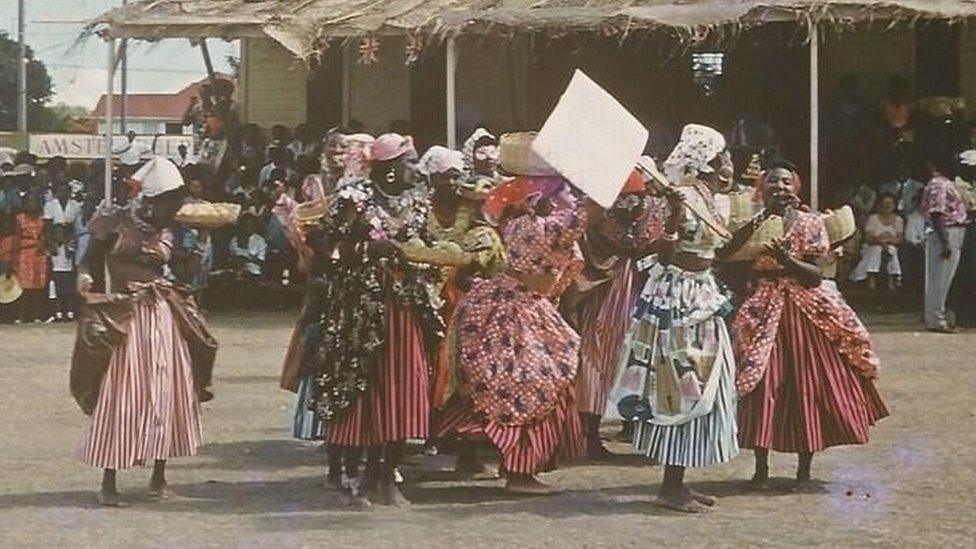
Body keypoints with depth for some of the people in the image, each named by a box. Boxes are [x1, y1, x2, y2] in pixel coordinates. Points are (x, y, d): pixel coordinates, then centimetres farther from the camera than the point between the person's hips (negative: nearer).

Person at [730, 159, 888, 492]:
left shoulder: (809, 223, 0)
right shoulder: (752, 225, 4)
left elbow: (815, 275, -6)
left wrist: (789, 261, -25)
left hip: (804, 312, -1)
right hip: (764, 312, 1)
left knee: (807, 385, 2)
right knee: (762, 388, -1)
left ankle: (804, 470, 13)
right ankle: (761, 468, 11)